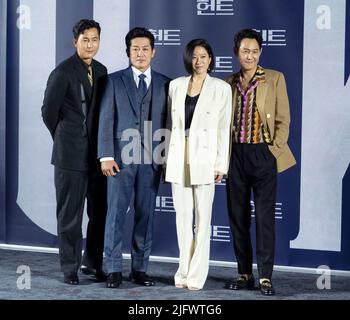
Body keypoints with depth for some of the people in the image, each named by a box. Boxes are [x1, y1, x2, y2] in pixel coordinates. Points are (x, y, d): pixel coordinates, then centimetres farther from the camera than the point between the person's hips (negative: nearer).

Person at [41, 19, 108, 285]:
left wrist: (103, 146, 12)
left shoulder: (101, 71, 10)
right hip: (71, 154, -6)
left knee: (99, 212, 8)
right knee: (70, 214, 2)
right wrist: (64, 139, 5)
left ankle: (93, 263, 21)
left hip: (96, 153, 6)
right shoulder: (63, 72, -9)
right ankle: (71, 268, 11)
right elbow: (49, 111, -6)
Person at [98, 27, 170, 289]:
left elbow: (168, 123, 8)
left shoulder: (165, 84, 9)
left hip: (152, 159, 1)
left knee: (146, 215, 5)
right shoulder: (115, 81, 6)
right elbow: (106, 120, 1)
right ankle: (114, 269, 5)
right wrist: (106, 156, -7)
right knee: (116, 212, -2)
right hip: (121, 157, -1)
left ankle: (140, 269, 12)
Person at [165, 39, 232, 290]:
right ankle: (184, 270, 16)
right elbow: (170, 123, 12)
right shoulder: (176, 85, 8)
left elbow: (224, 128, -2)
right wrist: (167, 157, 8)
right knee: (182, 215, 8)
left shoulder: (221, 88, -1)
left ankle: (197, 274, 5)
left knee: (202, 217, 0)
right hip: (178, 158, 3)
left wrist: (221, 165, -6)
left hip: (204, 158, -3)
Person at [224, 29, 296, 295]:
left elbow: (283, 119, 0)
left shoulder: (275, 79, 2)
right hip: (236, 155, 4)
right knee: (238, 216, 7)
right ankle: (245, 274, 16)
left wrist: (276, 149, -8)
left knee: (264, 216, -5)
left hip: (263, 155, -4)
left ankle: (265, 277, -1)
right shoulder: (230, 83, 11)